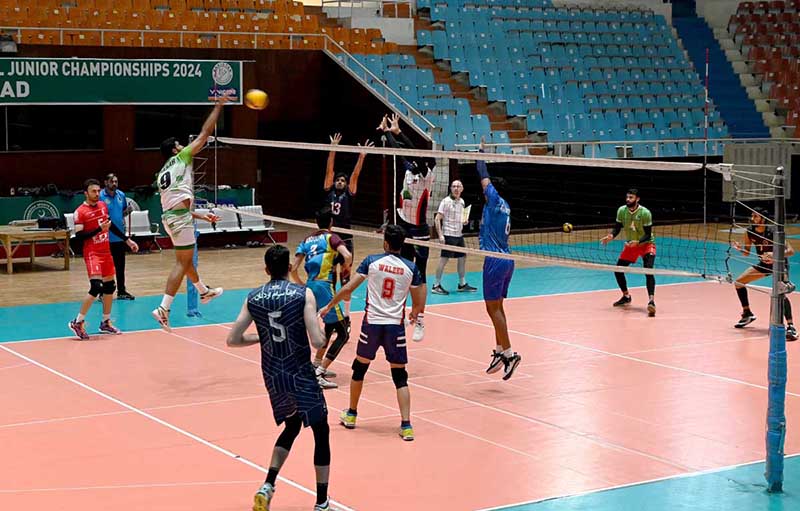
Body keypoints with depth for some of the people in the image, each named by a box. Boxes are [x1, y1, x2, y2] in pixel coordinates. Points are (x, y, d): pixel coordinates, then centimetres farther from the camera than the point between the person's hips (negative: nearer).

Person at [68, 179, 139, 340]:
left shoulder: (103, 205, 9)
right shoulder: (80, 212, -12)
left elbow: (111, 225, 22)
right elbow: (79, 236, -18)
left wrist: (127, 240, 22)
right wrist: (99, 229, -25)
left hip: (106, 252, 8)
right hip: (92, 253, -8)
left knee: (110, 286, 13)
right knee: (96, 287, -19)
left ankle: (106, 323, 26)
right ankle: (77, 322, -10)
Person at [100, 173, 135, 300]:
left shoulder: (121, 195, 7)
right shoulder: (100, 196, -10)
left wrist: (127, 211, -3)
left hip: (120, 236, 5)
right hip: (105, 237, -5)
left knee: (120, 265, 13)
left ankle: (121, 291, 23)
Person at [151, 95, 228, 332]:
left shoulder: (162, 174, 21)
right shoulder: (181, 158, 0)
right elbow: (205, 133, -1)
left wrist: (200, 216, 27)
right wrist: (219, 106, 6)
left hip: (169, 215, 9)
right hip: (180, 217, -9)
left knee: (186, 259, 25)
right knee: (182, 263, -8)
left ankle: (204, 292, 45)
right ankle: (164, 309, -15)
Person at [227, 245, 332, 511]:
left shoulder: (253, 298, 0)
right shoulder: (303, 294, -12)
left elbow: (233, 340, 1)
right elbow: (318, 341, -19)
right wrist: (323, 336, 4)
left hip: (273, 377, 5)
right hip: (301, 376, -5)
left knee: (291, 426, 26)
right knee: (321, 432, 10)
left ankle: (267, 486, 11)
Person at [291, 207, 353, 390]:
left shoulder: (307, 240, 17)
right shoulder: (331, 237, 1)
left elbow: (293, 270, 11)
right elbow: (347, 256, -18)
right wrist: (346, 267, 4)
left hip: (310, 286, 7)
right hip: (324, 286, -7)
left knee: (330, 324, 31)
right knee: (343, 333, -2)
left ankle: (317, 365, 33)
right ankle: (319, 374, -14)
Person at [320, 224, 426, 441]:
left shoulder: (372, 261, -1)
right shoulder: (411, 268, 1)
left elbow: (348, 288, -2)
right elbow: (418, 304, 5)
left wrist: (329, 306, 10)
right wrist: (413, 314, 28)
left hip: (372, 323, 0)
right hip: (396, 326, 0)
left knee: (359, 368, 20)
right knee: (400, 377, 6)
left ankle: (351, 415, 33)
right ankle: (406, 425, -5)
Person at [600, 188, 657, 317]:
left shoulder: (645, 213, -23)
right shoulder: (622, 210, -11)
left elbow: (648, 234, -21)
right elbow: (617, 228, -4)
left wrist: (637, 242, -39)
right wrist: (611, 236, -25)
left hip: (646, 244, -5)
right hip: (630, 244, 6)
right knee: (618, 270, 5)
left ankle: (651, 301, -31)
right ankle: (626, 297, 27)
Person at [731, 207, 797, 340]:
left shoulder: (773, 233, -29)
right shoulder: (749, 232, -12)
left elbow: (791, 251, -32)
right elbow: (747, 253, 0)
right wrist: (740, 248, -23)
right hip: (764, 264, 7)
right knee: (738, 282, 4)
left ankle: (791, 327, -28)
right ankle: (747, 314, 23)